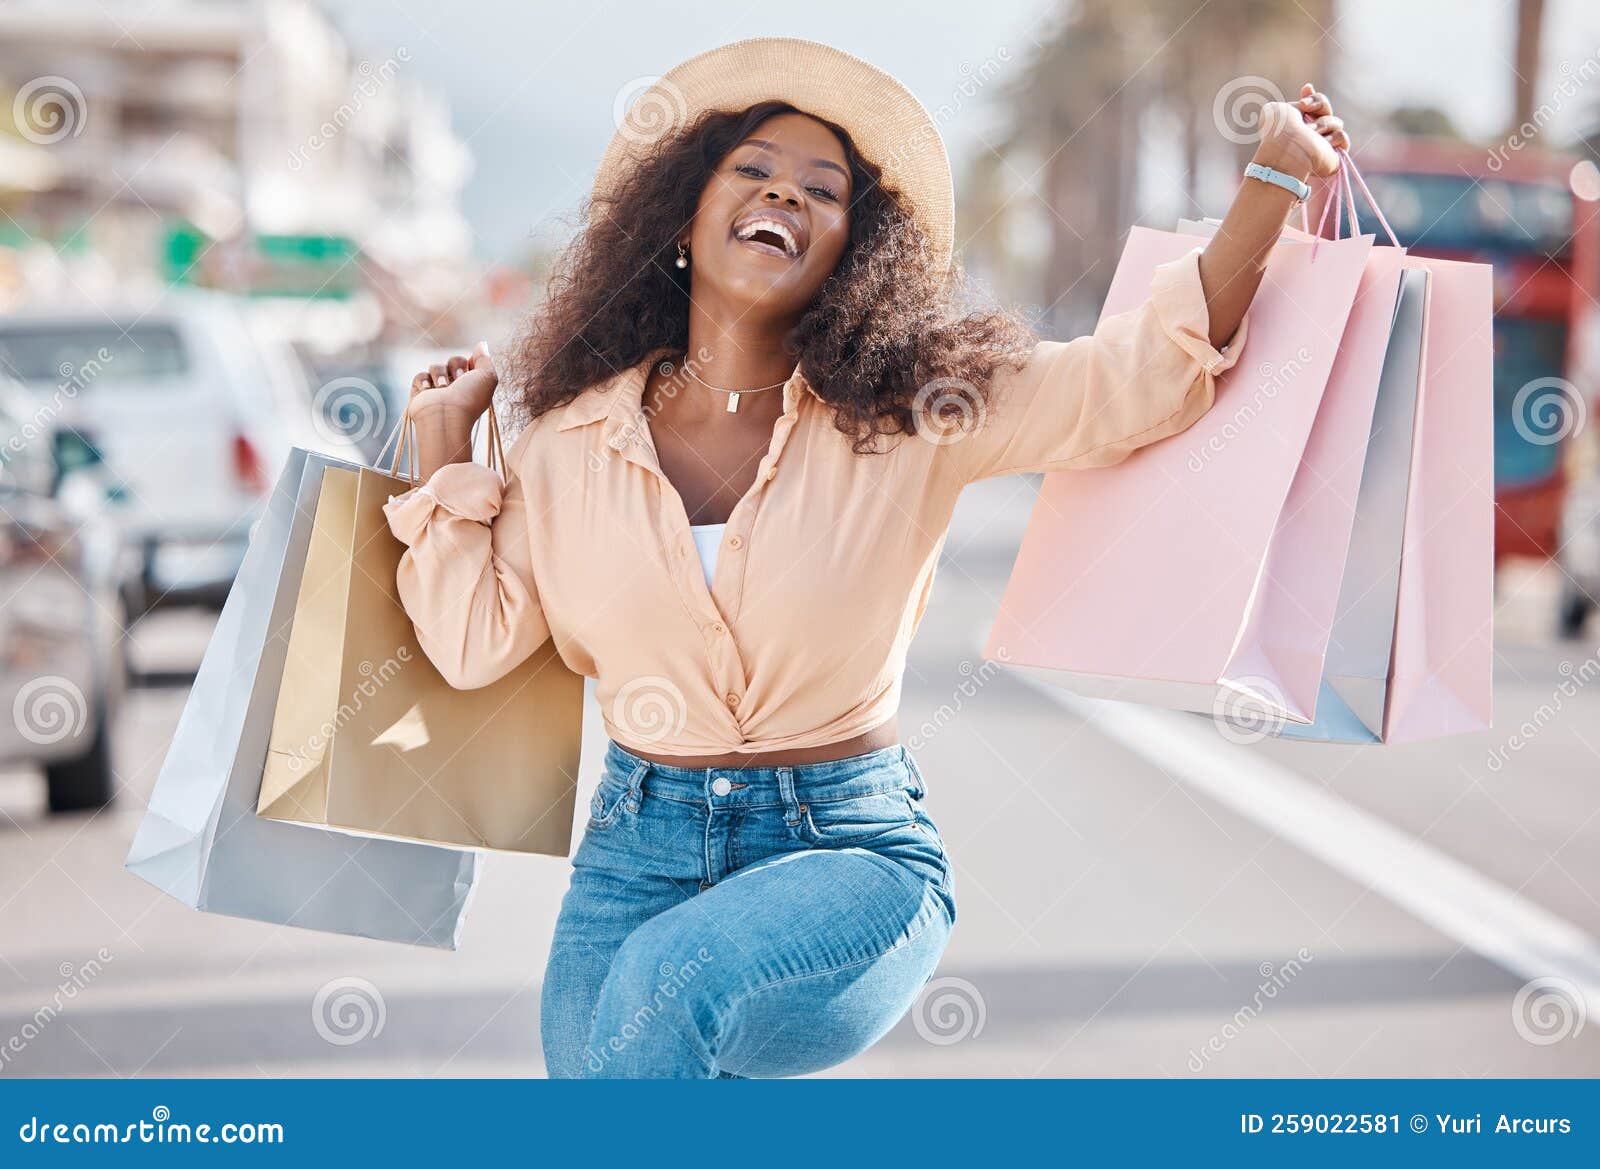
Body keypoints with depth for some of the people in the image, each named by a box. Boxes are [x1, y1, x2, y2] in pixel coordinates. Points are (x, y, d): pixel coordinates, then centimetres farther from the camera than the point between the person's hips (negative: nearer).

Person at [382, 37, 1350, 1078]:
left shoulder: (912, 415, -3)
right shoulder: (573, 436, 4)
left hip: (853, 848, -3)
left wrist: (1273, 185, -14)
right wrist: (445, 447, 6)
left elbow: (1145, 374, -6)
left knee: (669, 983, -33)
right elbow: (474, 642, 6)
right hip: (640, 847, 3)